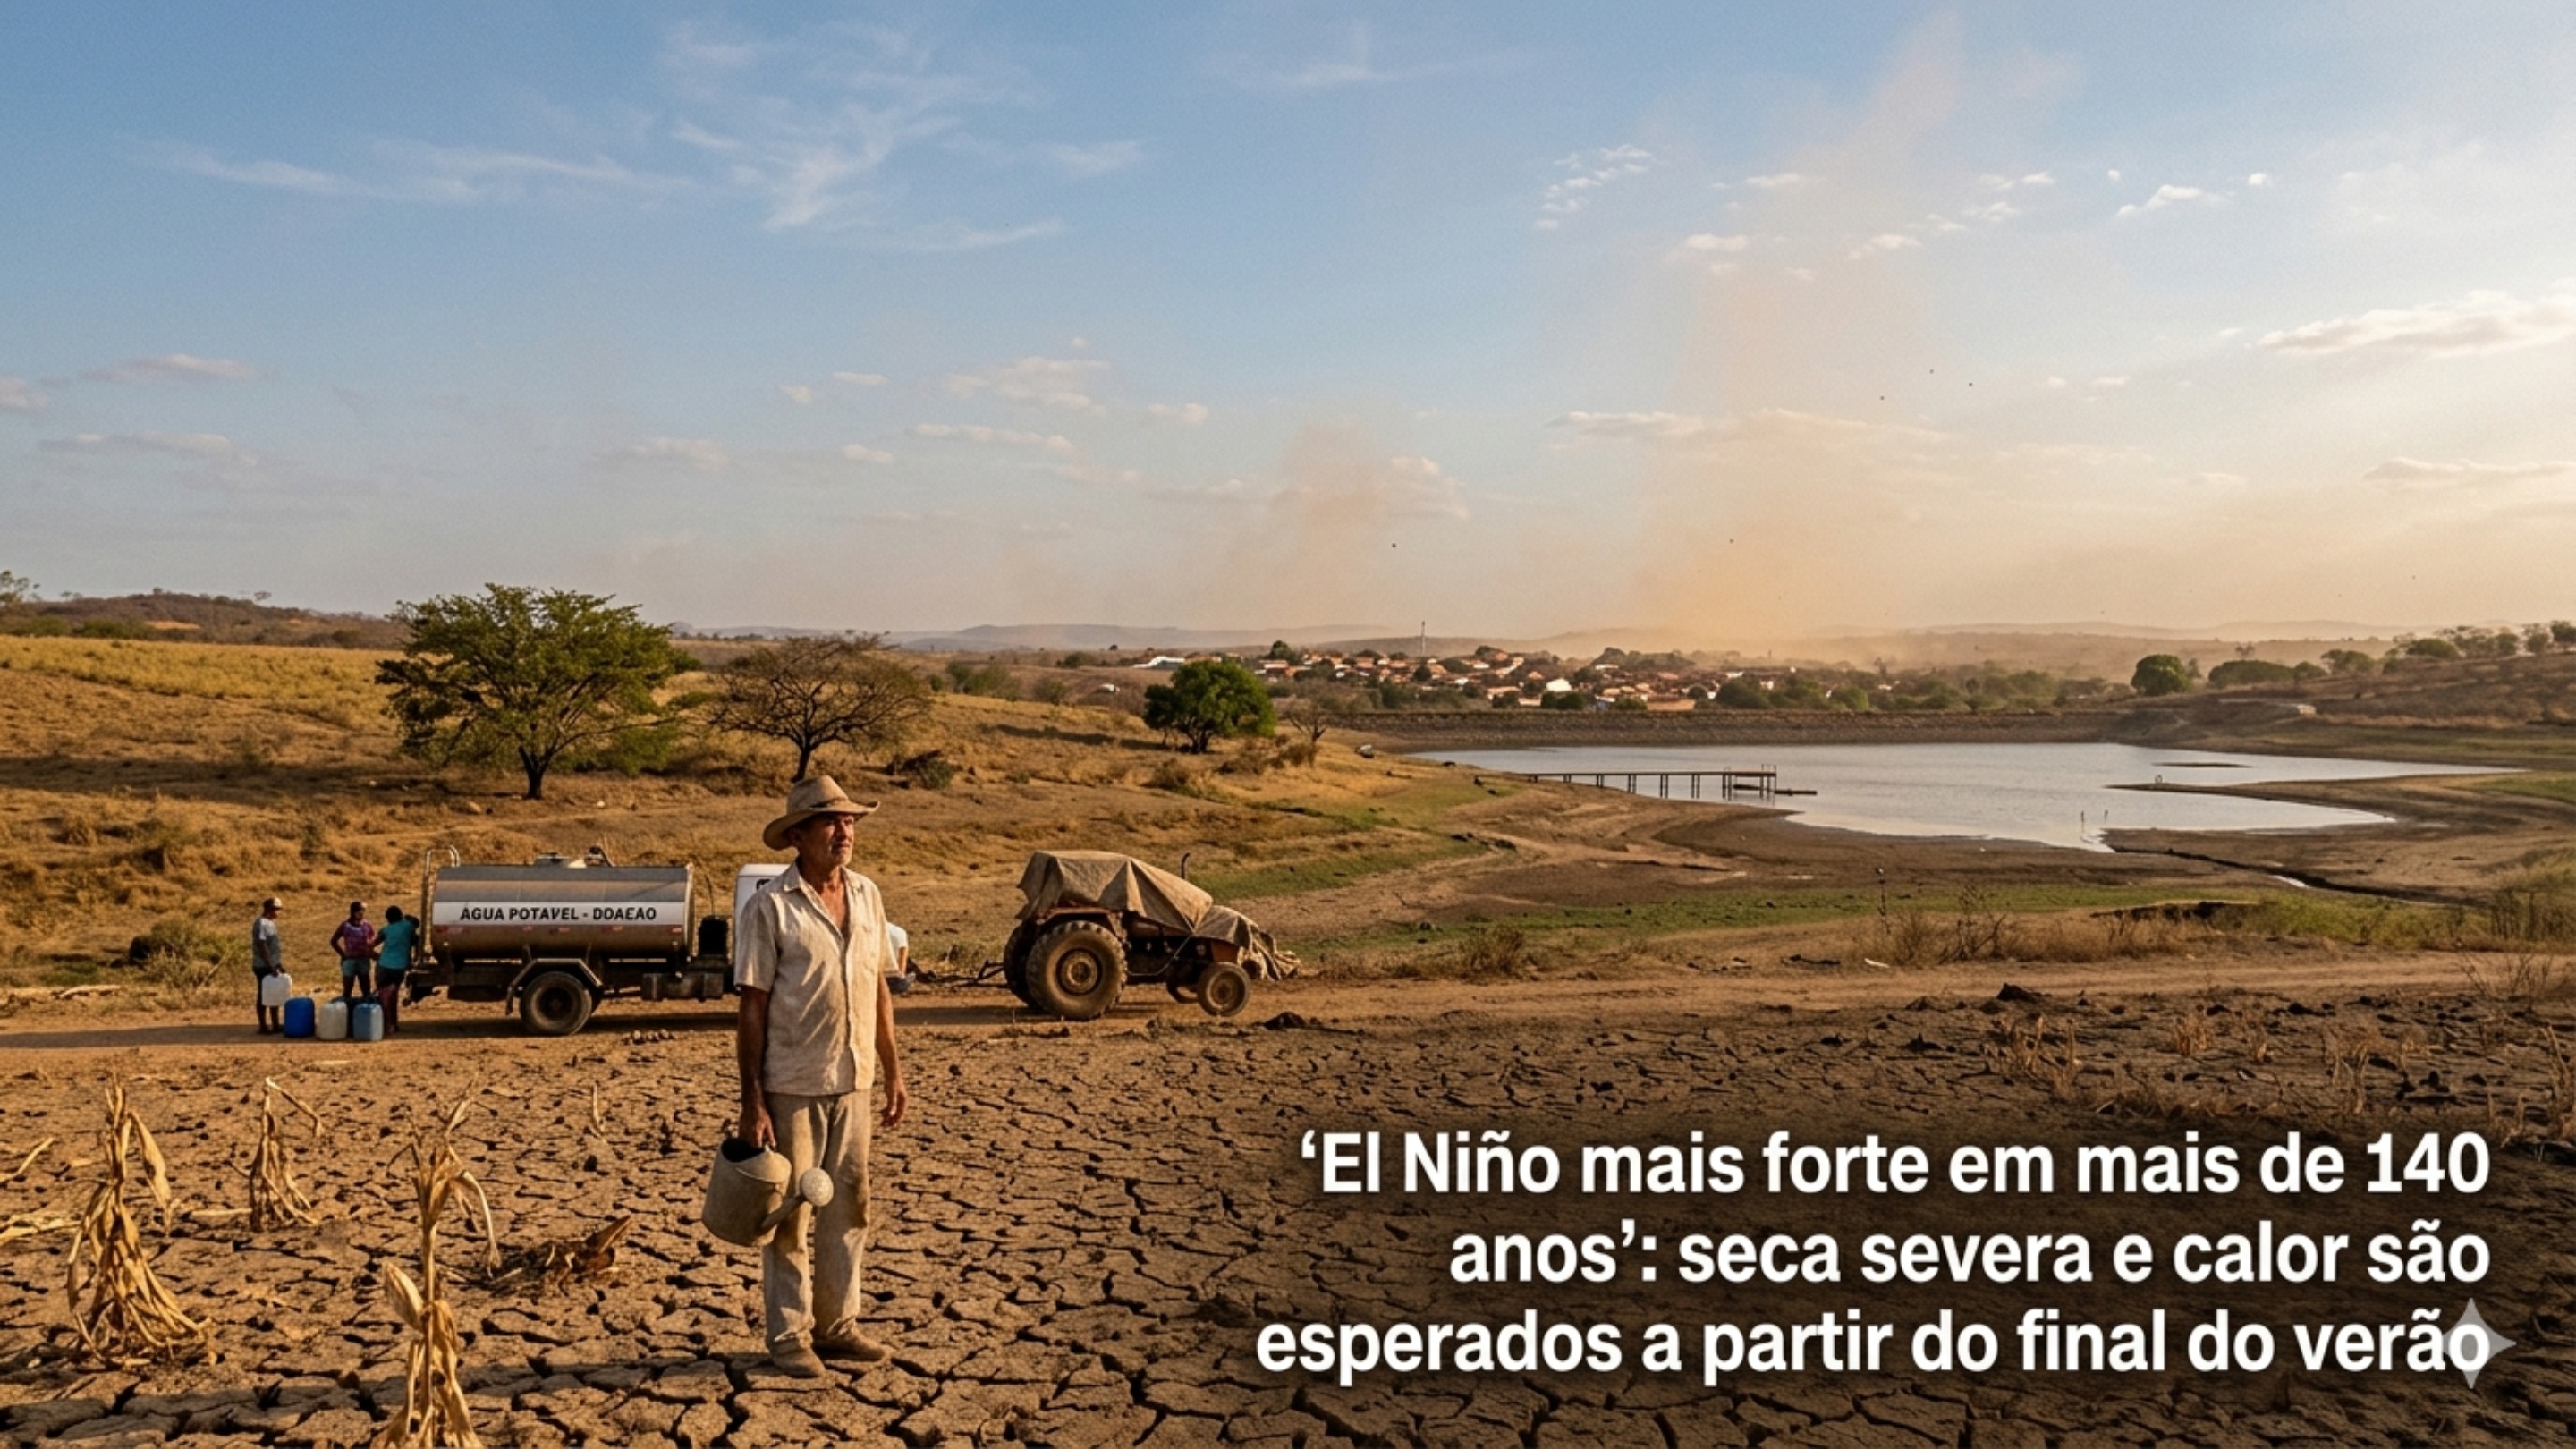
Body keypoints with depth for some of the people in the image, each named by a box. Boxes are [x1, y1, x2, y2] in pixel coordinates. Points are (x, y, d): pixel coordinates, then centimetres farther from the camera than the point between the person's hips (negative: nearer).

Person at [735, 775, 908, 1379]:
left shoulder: (867, 895, 6)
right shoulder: (769, 907, -11)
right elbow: (752, 1008, -10)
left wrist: (892, 1068, 10)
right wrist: (753, 1101, -13)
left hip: (854, 1081, 5)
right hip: (791, 1086, -5)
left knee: (849, 1206, 13)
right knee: (790, 1213, 5)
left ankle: (837, 1323, 26)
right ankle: (789, 1335, 18)